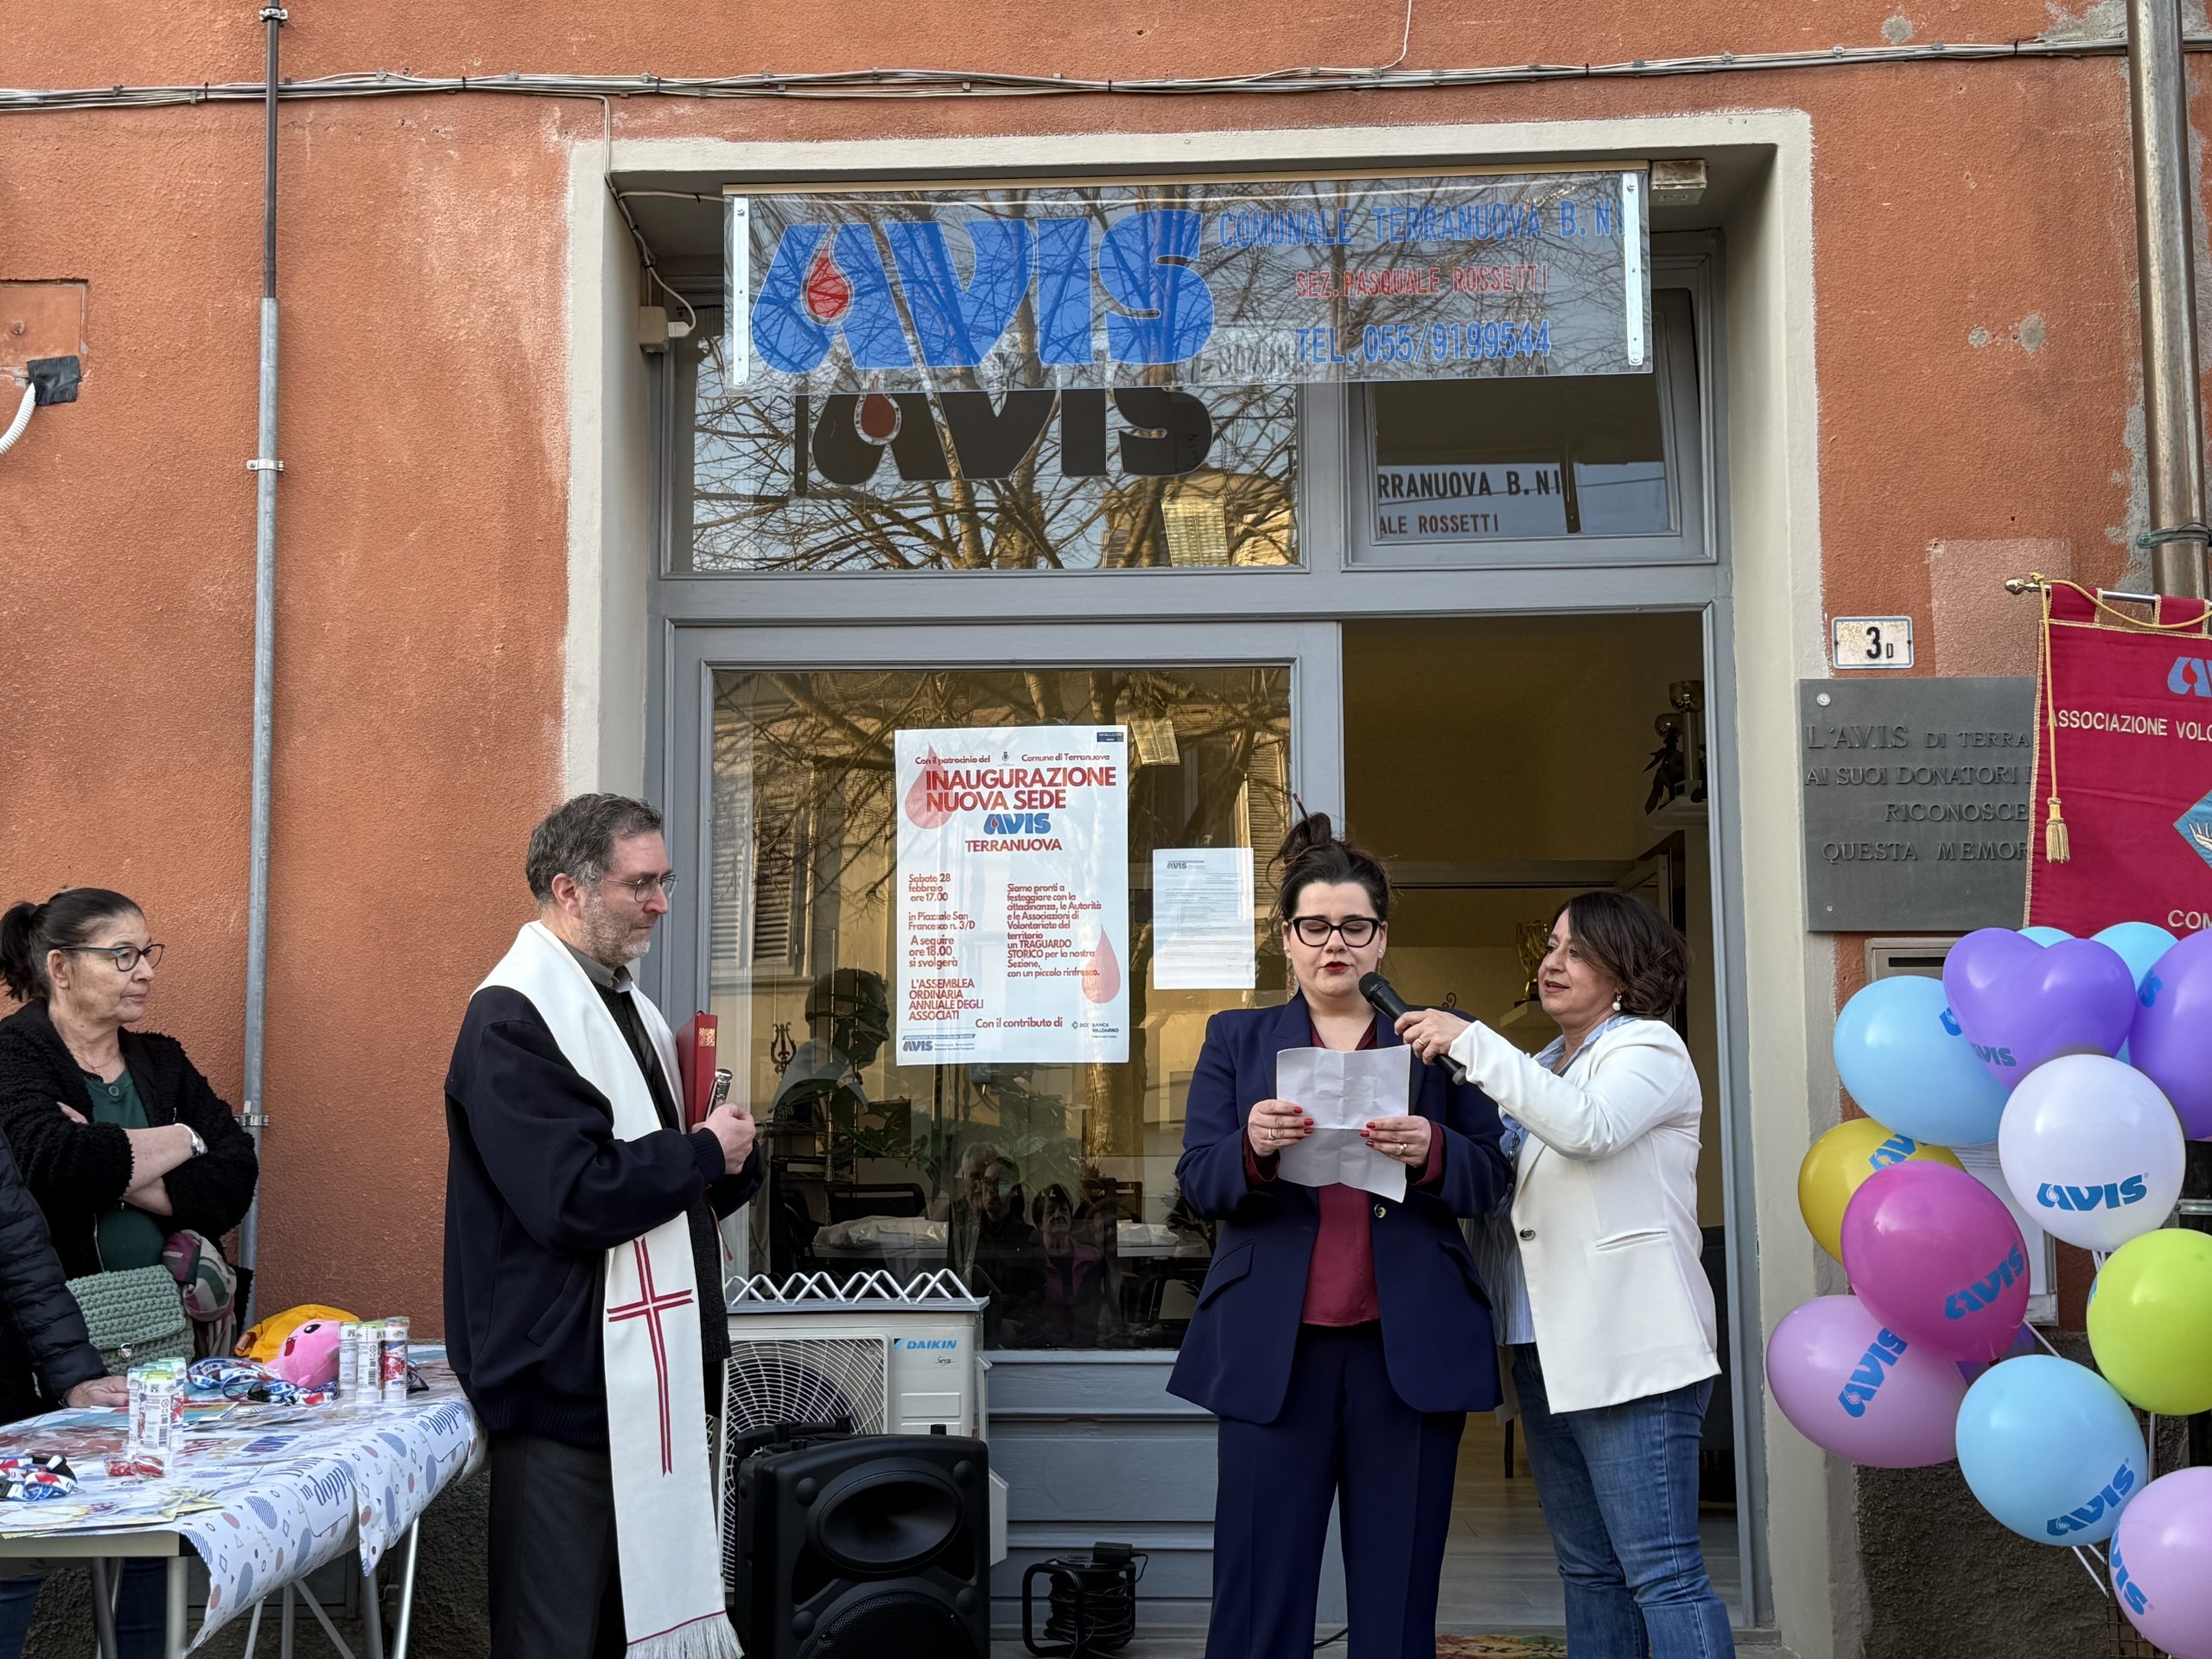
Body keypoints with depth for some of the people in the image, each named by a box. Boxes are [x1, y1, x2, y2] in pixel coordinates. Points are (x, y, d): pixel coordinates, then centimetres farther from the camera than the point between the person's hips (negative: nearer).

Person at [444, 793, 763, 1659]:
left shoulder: (627, 1006, 15)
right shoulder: (513, 1019, -15)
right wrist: (705, 1152, -12)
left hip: (646, 1382, 9)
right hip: (568, 1384, -9)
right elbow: (572, 1198, -26)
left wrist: (728, 1162, 1)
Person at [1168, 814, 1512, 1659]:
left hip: (1409, 1345, 1)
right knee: (1260, 1589, 0)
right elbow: (1197, 1182, 4)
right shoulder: (1237, 1038, 11)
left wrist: (1432, 1150, -15)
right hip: (1275, 1345, 0)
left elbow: (1489, 1179, 7)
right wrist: (1252, 1146, -17)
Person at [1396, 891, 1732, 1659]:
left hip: (1628, 1353, -8)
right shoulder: (1540, 1071, 20)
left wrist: (1469, 1041, -23)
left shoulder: (1648, 1047, -3)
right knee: (1588, 1571, 14)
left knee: (1662, 1576, -10)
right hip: (1546, 1353, 8)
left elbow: (1587, 1126, -24)